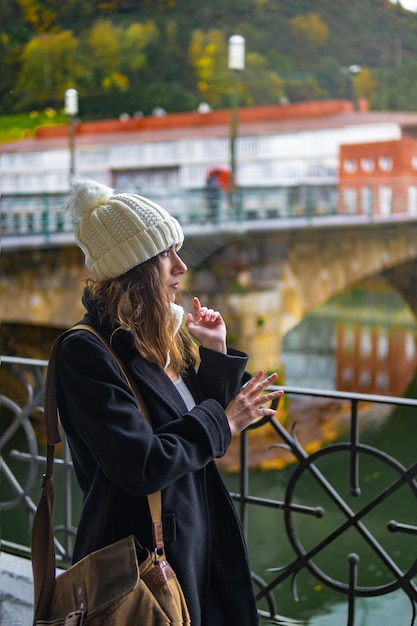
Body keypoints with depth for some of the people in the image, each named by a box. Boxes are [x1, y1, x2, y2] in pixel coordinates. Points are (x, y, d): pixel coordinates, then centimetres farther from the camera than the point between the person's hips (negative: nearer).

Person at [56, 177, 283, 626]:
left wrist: (215, 350, -1)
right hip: (142, 558, -8)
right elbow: (143, 466, -26)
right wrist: (221, 422, -13)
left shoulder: (161, 336, 6)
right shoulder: (84, 352, -19)